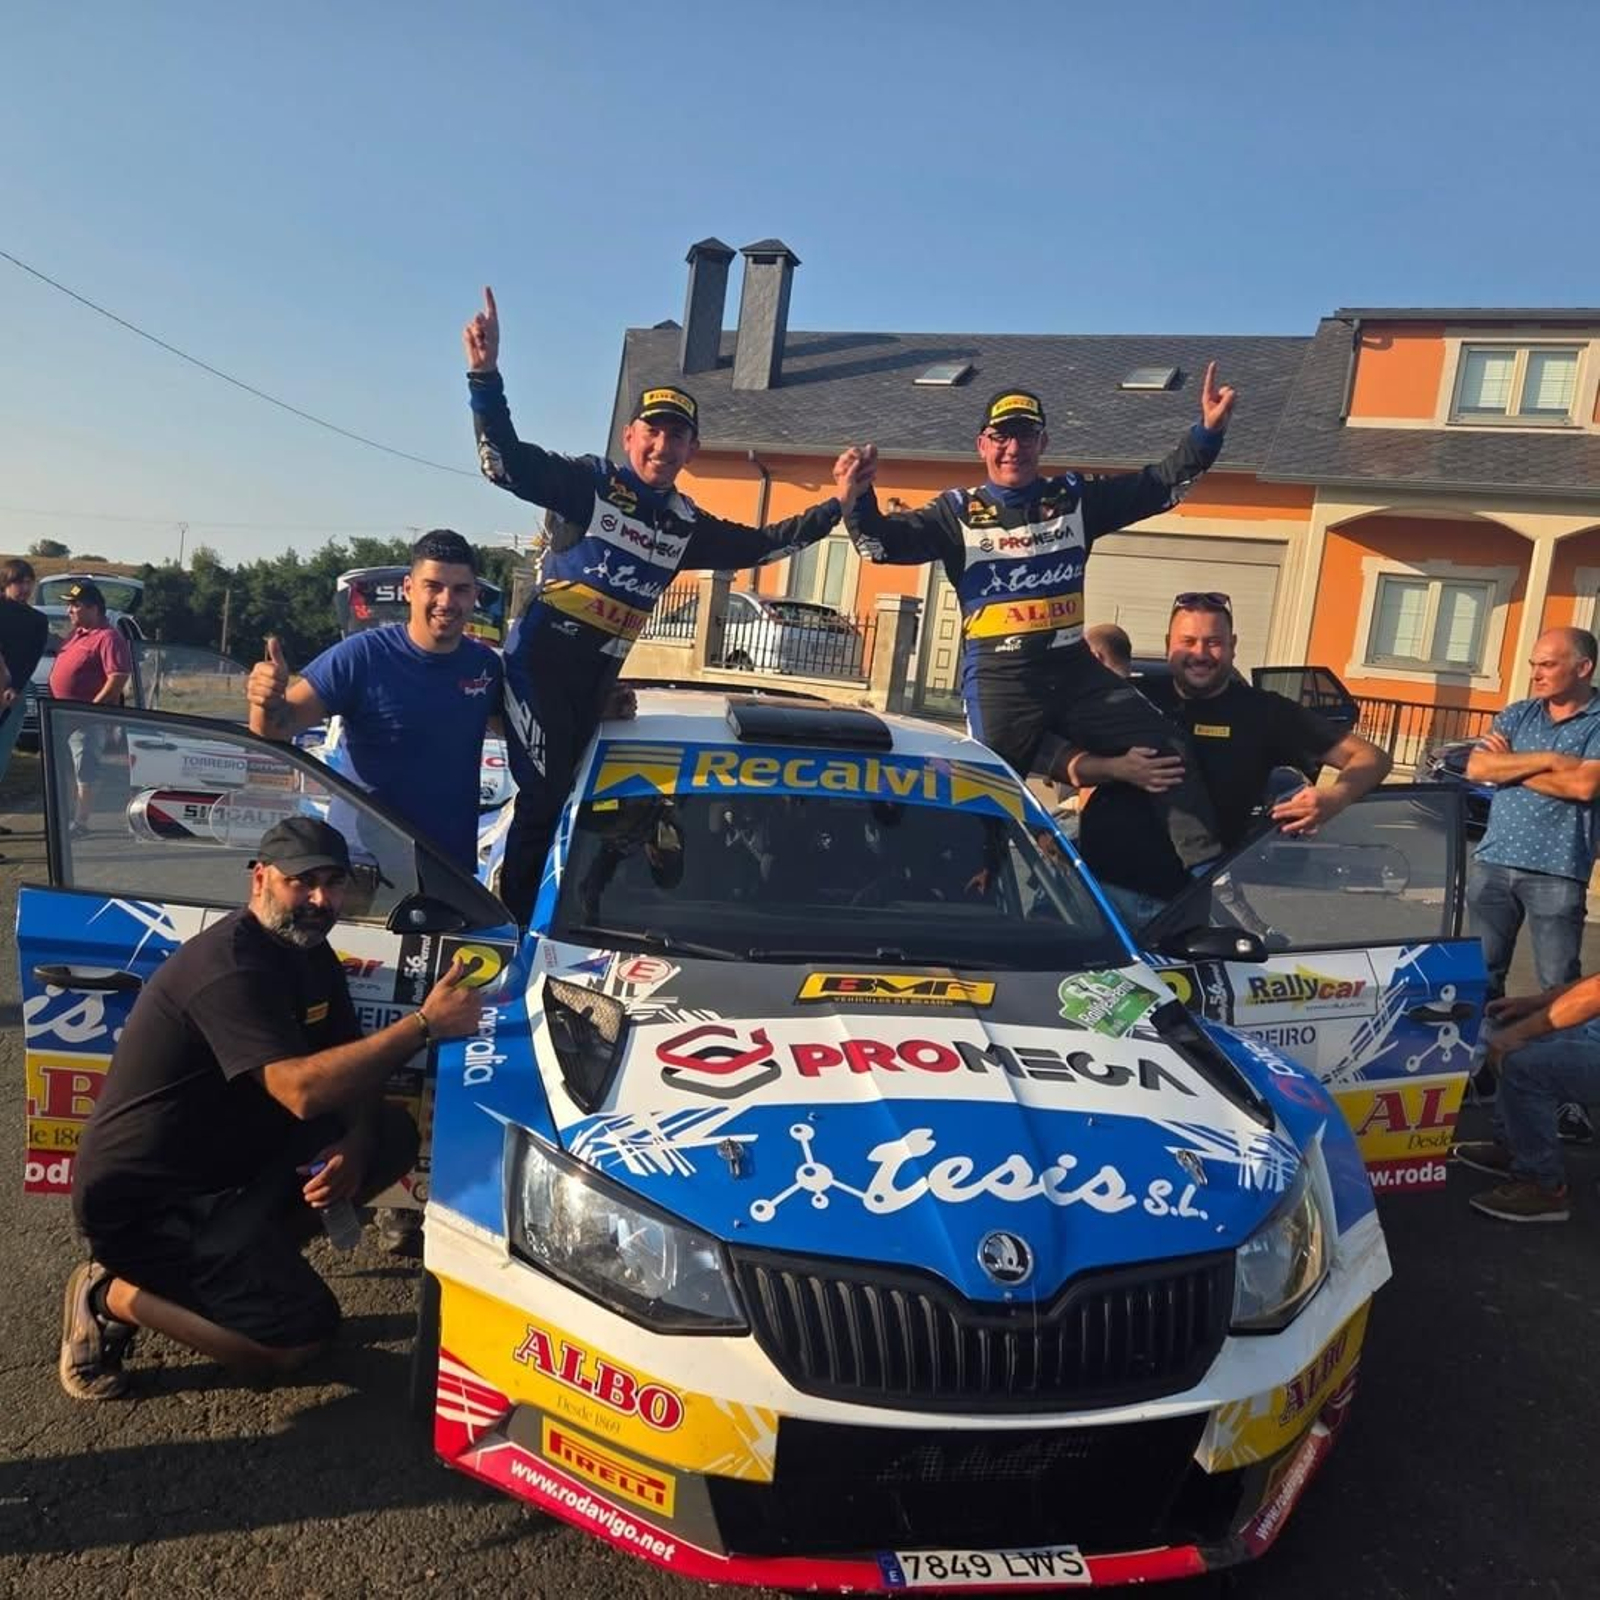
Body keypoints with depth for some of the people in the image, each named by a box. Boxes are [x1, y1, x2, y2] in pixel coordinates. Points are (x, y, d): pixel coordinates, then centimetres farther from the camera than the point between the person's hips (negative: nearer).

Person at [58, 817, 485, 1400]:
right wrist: (425, 1023, -37)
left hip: (227, 1160, 9)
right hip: (144, 1198, -9)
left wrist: (355, 1145, -14)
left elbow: (355, 1070, 5)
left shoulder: (310, 953, 3)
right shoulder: (229, 966, -26)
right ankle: (110, 1296, 2)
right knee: (301, 1335, -15)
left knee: (394, 1136, -3)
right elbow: (302, 1091, -37)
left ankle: (252, 1255, 5)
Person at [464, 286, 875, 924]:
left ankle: (531, 920, 22)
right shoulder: (587, 481, -5)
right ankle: (510, 920, 4)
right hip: (543, 653, -6)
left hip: (599, 672, 6)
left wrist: (836, 506, 16)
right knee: (544, 792, -9)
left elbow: (758, 544, 19)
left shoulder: (686, 524, 13)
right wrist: (485, 373, -28)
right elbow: (504, 462, -15)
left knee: (565, 795, 10)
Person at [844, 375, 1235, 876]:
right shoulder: (959, 512, 5)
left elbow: (1162, 484, 12)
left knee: (1168, 753, 1)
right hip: (999, 679, -3)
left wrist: (1207, 431, -2)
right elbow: (881, 542, -5)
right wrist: (858, 497, -25)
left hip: (1076, 670, 3)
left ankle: (1206, 866, 10)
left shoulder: (1076, 498, 12)